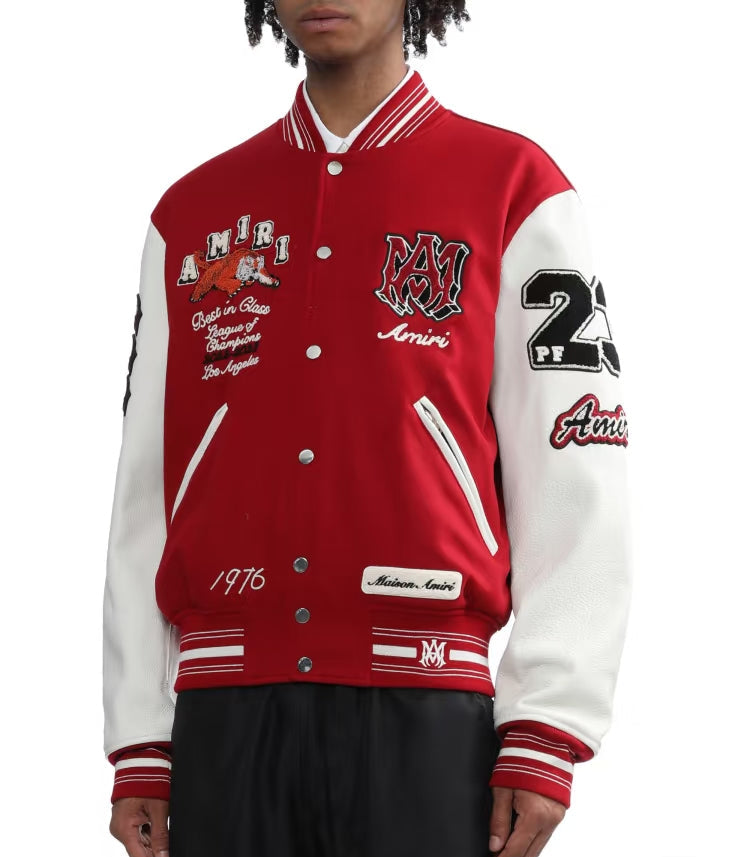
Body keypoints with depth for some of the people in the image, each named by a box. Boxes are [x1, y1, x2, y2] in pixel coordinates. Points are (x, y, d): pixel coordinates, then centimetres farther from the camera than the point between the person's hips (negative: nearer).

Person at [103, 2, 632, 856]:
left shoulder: (514, 187, 5)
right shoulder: (190, 214, 15)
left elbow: (573, 485, -1)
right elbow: (143, 495, 13)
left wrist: (545, 736, -8)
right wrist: (139, 747, 7)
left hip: (423, 716, -3)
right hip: (224, 718, 3)